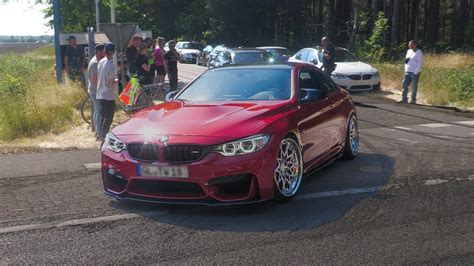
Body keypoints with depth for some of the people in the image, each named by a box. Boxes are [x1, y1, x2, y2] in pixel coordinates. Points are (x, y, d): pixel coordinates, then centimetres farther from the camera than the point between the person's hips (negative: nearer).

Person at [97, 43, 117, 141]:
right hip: (108, 96, -8)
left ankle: (102, 136, 26)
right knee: (108, 118, 1)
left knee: (103, 117, 18)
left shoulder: (101, 62, 5)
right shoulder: (111, 65, -20)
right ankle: (104, 137, 4)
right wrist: (117, 80, -1)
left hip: (100, 94, 8)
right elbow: (112, 83, -21)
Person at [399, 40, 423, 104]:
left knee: (414, 87, -2)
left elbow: (420, 63, -12)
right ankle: (404, 99, 3)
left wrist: (415, 72, -16)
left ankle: (413, 100, 4)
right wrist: (406, 70, 6)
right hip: (408, 72, 7)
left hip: (415, 72, -7)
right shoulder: (409, 51, 13)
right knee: (404, 85, -1)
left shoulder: (419, 52, -8)